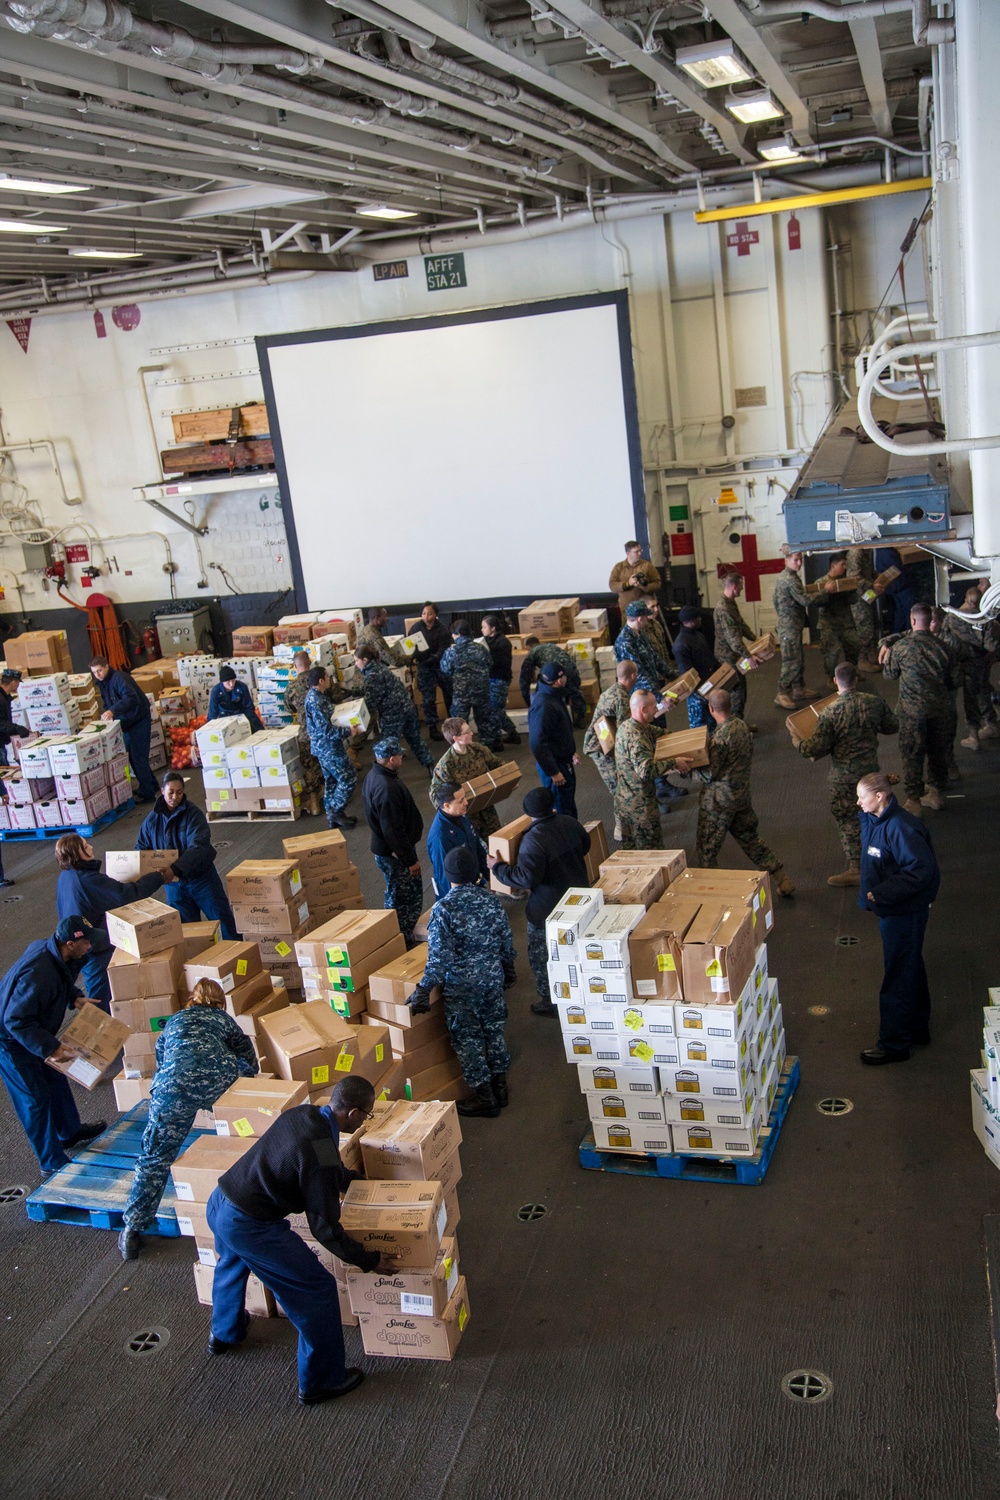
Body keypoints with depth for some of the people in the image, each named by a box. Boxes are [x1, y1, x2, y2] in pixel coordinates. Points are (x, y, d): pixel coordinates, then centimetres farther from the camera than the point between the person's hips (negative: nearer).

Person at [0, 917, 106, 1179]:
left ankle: (70, 1132, 46)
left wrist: (74, 997, -4)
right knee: (36, 1098, 1)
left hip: (33, 1031, 10)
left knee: (56, 1078, 24)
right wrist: (50, 1047, -32)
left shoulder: (47, 949, -9)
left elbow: (60, 982, 13)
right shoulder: (38, 974, -38)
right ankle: (53, 1163, 15)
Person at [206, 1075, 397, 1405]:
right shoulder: (320, 1152, -23)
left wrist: (356, 1178, 37)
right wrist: (369, 1261, -6)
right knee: (317, 1289, 4)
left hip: (217, 1204, 9)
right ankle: (321, 1381, 19)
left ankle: (224, 1334, 65)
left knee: (232, 1263, 39)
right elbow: (325, 1227, -17)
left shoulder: (303, 1113, 2)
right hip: (249, 1226, -9)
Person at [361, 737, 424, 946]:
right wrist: (410, 860, -19)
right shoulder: (387, 788, -31)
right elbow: (393, 830, -28)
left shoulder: (374, 775, 3)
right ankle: (403, 942, 13)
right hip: (395, 852, -11)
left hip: (384, 848, 11)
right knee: (409, 897, 3)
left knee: (396, 896, 23)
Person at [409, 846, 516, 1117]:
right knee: (494, 1031, 19)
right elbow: (507, 942, 4)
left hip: (461, 986, -5)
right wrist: (508, 969, 21)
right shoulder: (492, 901, -5)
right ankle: (500, 1088, 30)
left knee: (467, 1039, 9)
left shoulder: (443, 909, -19)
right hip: (493, 978, 5)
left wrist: (423, 990, -14)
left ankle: (484, 1098, 18)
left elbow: (439, 956, -21)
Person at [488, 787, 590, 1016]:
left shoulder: (534, 840, -30)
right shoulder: (570, 823, -7)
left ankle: (552, 1002, 23)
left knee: (541, 957, 12)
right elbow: (585, 846, 11)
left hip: (547, 911, -7)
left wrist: (498, 867, -17)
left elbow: (526, 878, -30)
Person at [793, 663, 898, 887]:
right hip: (871, 767, 6)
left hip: (844, 775, -6)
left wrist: (798, 744, 0)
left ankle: (856, 870, 11)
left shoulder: (830, 712, -22)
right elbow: (893, 727, 7)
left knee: (847, 818, 5)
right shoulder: (874, 702, -8)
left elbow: (818, 747, -19)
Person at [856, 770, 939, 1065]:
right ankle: (917, 1029, 38)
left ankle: (894, 1043, 14)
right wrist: (875, 896, 9)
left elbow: (922, 871, -28)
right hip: (891, 908, 10)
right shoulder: (872, 821, 3)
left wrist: (881, 894, -25)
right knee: (910, 970, 22)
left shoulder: (900, 828, -27)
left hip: (905, 913, -10)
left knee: (898, 976, 2)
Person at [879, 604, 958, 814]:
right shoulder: (942, 647, 0)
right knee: (938, 751, 17)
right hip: (941, 708, 4)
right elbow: (954, 681, 5)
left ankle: (914, 801, 5)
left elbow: (889, 675, 5)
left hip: (913, 709, -4)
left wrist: (886, 650, 21)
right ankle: (937, 793, 29)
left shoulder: (901, 646, -10)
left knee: (912, 754, 4)